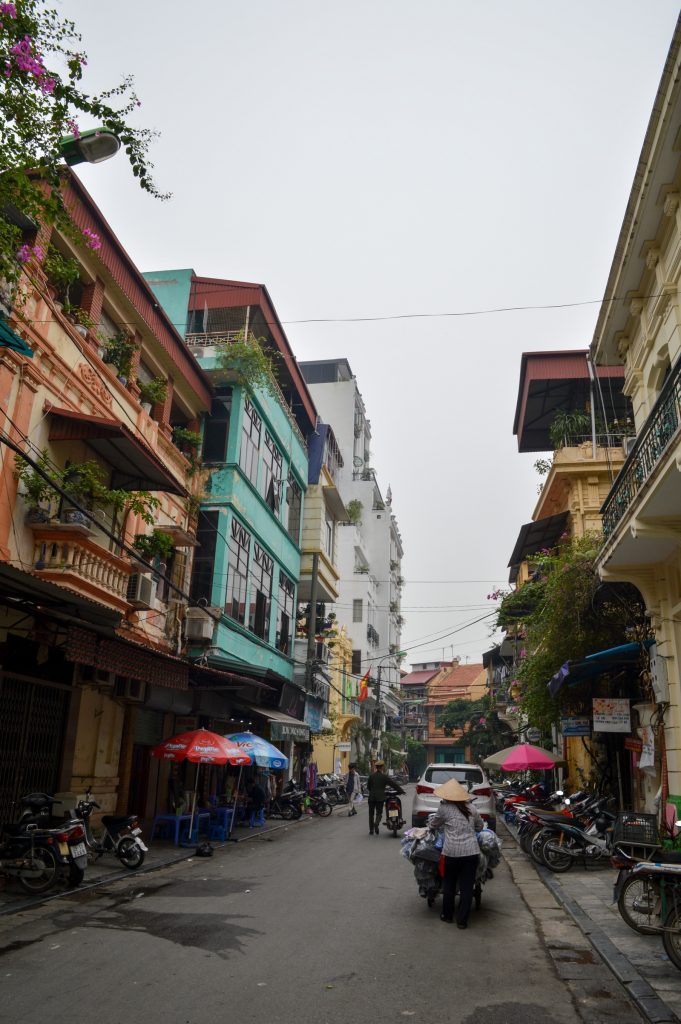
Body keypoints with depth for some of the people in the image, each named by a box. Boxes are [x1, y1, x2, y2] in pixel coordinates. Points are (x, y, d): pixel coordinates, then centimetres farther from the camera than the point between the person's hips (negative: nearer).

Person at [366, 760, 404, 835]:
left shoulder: (371, 776, 2)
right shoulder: (384, 776, -5)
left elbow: (368, 786, 10)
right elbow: (393, 784, -2)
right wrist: (402, 791, 6)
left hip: (372, 797, 2)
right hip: (380, 797, -2)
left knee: (371, 813, 12)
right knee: (379, 812, 7)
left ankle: (371, 830, 12)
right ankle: (376, 823, -22)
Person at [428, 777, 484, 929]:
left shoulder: (444, 808, -3)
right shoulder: (471, 808, 8)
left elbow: (433, 824, 12)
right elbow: (480, 826, 22)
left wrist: (431, 818, 33)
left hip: (452, 852, -3)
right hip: (472, 851, 3)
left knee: (449, 884, 16)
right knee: (467, 886, 9)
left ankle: (447, 915, 29)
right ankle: (462, 920, 12)